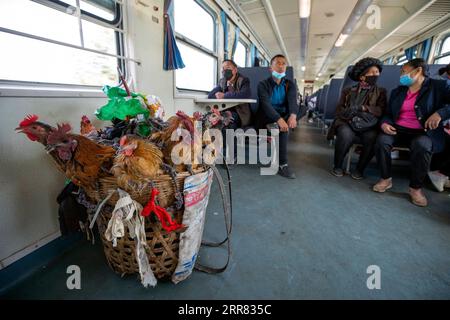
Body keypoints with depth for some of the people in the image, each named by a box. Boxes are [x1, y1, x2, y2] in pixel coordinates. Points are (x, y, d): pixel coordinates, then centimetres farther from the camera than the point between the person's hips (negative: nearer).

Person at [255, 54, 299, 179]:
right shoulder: (263, 84, -1)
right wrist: (279, 119, -38)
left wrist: (293, 115, -36)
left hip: (284, 116, 3)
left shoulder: (290, 85, 9)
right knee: (281, 127, -31)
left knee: (283, 126, -31)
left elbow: (293, 101, -11)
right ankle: (283, 164, -27)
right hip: (266, 118, -3)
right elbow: (265, 104, -19)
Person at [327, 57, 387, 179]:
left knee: (372, 137, -34)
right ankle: (338, 166, -13)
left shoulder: (380, 92, 16)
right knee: (346, 135, -36)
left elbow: (381, 110, 0)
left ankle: (360, 169, -11)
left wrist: (362, 108, -17)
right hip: (347, 122, -1)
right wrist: (348, 114, -17)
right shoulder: (348, 91, 16)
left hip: (368, 125, 1)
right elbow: (339, 109, 5)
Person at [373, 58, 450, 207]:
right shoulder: (397, 91, 17)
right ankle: (386, 179, -13)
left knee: (422, 145, -37)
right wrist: (384, 123, -5)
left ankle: (416, 187, -18)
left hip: (423, 132, -3)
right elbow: (388, 113, 17)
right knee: (382, 140, -30)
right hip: (398, 130, 3)